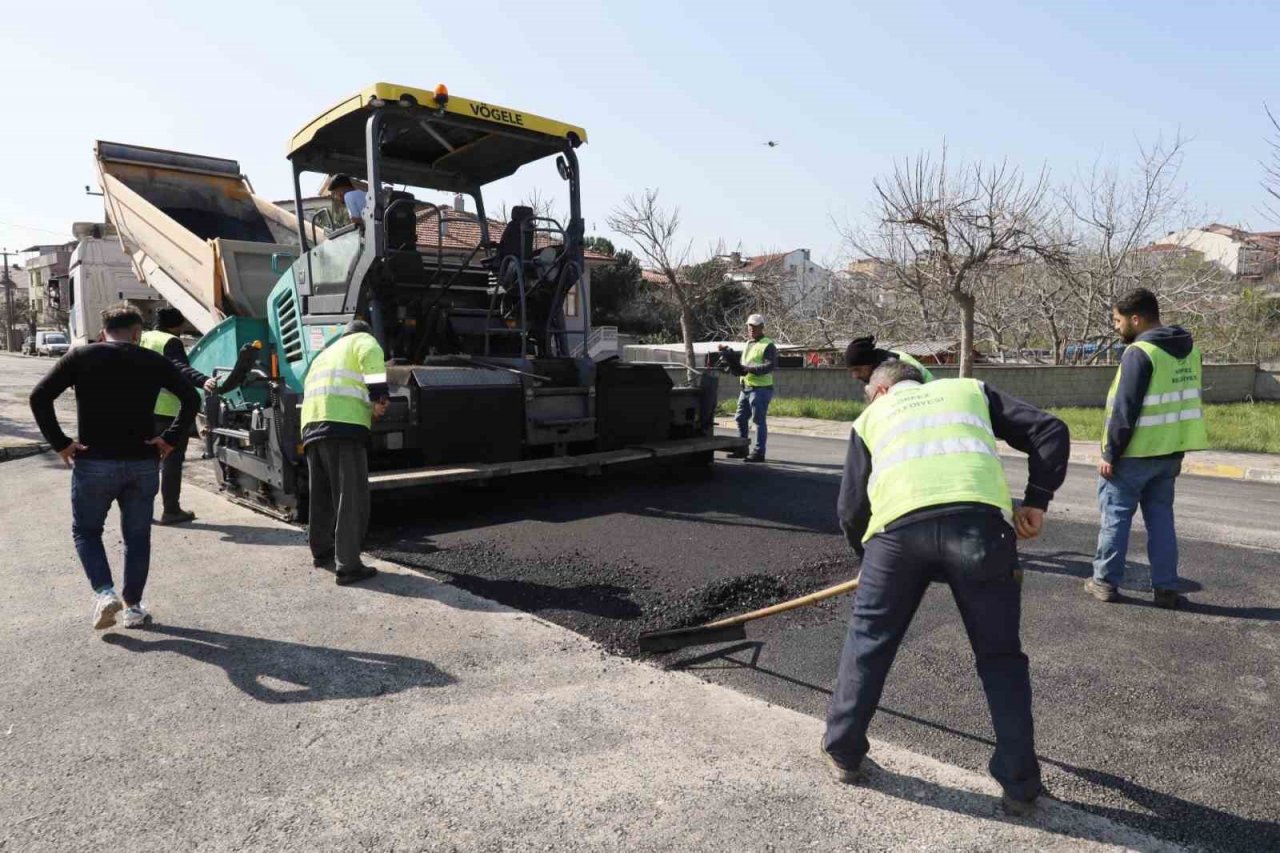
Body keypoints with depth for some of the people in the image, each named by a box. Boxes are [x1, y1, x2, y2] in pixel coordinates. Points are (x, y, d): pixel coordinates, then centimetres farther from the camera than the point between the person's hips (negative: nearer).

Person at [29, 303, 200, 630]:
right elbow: (191, 397, -3)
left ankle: (104, 592, 0)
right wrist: (170, 439, -2)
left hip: (93, 463, -1)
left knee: (85, 530, 18)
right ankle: (133, 607, 18)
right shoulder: (153, 361, 2)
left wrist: (60, 443, -3)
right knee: (137, 537, 13)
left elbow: (39, 397, -7)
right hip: (142, 464, 1)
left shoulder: (81, 357, 0)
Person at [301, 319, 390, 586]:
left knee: (322, 495, 20)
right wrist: (380, 397, -11)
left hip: (312, 426, 8)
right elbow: (372, 360, -8)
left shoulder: (324, 354, 37)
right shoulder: (363, 340, 15)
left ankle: (322, 551, 32)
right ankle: (348, 566, -11)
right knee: (352, 498, -8)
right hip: (343, 424, -8)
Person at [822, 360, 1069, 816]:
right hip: (980, 520, 1)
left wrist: (869, 556, 38)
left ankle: (843, 751, 31)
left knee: (868, 640, 20)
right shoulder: (971, 389, 32)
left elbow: (850, 510, 22)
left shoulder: (871, 416, 29)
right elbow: (1051, 430, 20)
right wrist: (1037, 501, 19)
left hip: (898, 526, 0)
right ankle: (1020, 785, 23)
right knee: (1000, 656, 17)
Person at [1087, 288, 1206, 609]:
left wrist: (1110, 454, -14)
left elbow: (1124, 411, -20)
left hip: (1134, 454, -7)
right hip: (1168, 452, 7)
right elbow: (1186, 402, 14)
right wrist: (1177, 452, 19)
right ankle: (1166, 588, 14)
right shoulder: (1188, 349, 9)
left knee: (1115, 515, 4)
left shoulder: (1139, 353, -17)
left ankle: (1105, 581, 11)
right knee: (1161, 517, 13)